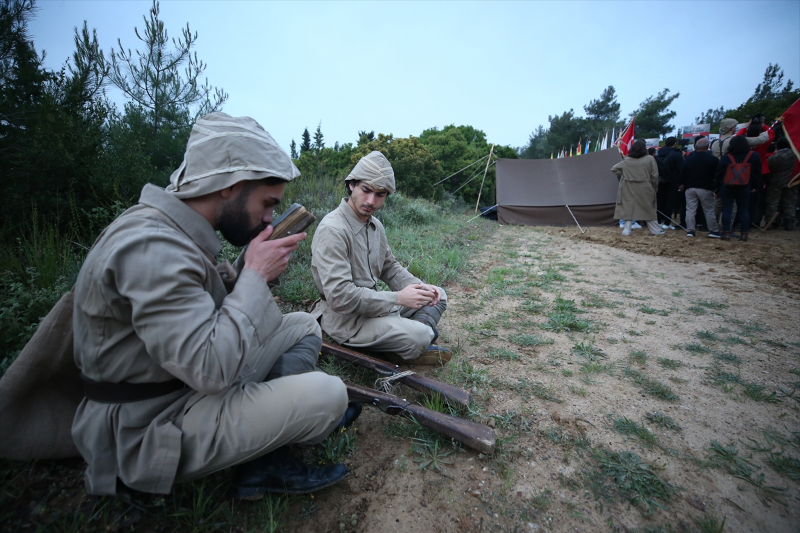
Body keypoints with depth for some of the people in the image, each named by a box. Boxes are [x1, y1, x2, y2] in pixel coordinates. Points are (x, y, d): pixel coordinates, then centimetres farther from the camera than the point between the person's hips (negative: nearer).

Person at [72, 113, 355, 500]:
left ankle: (264, 462, 3)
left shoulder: (175, 230, 2)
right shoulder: (151, 246, -29)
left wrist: (251, 266, -6)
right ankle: (265, 464, 15)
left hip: (193, 383, 9)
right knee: (328, 395, -22)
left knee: (303, 326, 7)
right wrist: (256, 274, -23)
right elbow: (210, 369, -33)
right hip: (149, 429, -9)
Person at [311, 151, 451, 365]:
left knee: (437, 295, 10)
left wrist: (420, 287, -4)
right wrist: (398, 298, -24)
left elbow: (390, 267, 14)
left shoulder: (375, 225, 6)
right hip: (346, 318, -9)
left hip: (373, 304, 9)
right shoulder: (332, 229, -24)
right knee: (419, 336, -26)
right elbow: (339, 297, -29)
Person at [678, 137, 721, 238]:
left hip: (690, 188, 2)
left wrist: (682, 184, 19)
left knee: (690, 210, 4)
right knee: (709, 211, 4)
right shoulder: (713, 159, -6)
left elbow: (683, 173, 8)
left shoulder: (688, 158, 3)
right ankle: (713, 231, 10)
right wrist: (715, 188, 3)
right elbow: (716, 176, -5)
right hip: (705, 188, -2)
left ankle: (690, 230, 2)